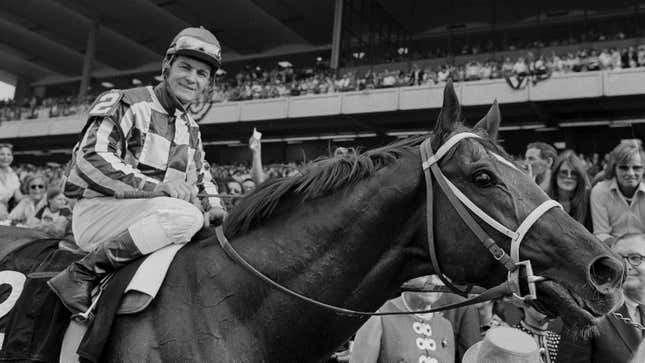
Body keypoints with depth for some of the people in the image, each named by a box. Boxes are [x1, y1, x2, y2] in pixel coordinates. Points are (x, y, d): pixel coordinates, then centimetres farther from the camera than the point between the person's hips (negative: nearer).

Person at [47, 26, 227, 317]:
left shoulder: (191, 130, 19)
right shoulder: (129, 105, -5)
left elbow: (202, 179, 24)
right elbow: (91, 158, -17)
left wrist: (214, 207, 0)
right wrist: (157, 186, -28)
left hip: (148, 219, 8)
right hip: (98, 210, -7)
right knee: (186, 216, -34)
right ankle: (81, 276, -23)